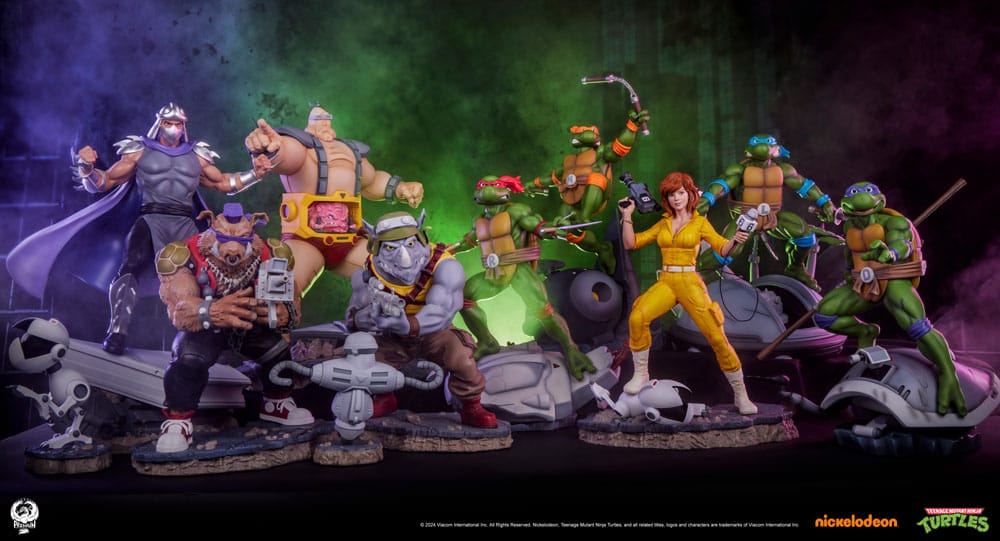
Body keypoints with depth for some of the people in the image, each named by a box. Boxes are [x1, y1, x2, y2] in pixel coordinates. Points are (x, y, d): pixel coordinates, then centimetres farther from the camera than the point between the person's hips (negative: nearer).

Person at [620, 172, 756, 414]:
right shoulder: (663, 224, 14)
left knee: (717, 337, -10)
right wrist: (627, 216, 4)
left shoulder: (700, 222, 7)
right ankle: (641, 374, -9)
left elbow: (722, 249, -3)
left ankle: (741, 395, 4)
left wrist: (735, 240, -24)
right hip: (665, 282, 2)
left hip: (690, 283, -2)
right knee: (637, 317, -27)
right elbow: (630, 243, 12)